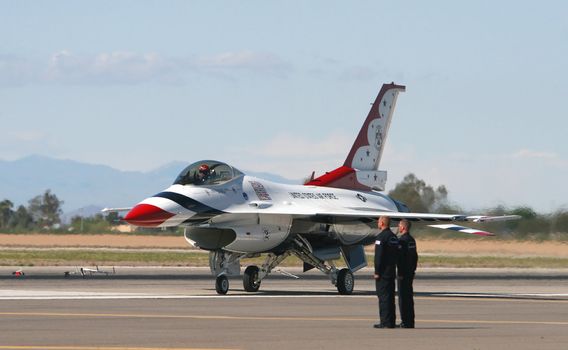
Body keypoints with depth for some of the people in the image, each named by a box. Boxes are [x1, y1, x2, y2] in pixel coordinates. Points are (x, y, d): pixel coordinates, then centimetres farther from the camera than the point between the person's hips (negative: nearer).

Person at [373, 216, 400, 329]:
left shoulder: (381, 237, -14)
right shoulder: (394, 237, 13)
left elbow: (378, 256, -17)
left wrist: (377, 272, -14)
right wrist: (393, 268, 19)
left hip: (383, 273, -8)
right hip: (392, 272, 8)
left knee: (384, 297, -7)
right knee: (390, 297, 11)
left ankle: (385, 322, -9)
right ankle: (391, 321, 13)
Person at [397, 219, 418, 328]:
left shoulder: (402, 240, -15)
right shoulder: (412, 240, 13)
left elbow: (399, 257, -20)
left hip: (403, 273, -9)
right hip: (411, 272, 9)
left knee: (403, 297, -7)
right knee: (409, 296, 12)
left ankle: (405, 322, -8)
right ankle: (410, 321, 15)